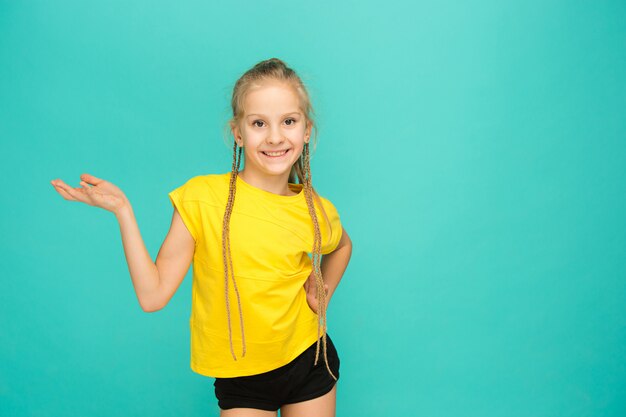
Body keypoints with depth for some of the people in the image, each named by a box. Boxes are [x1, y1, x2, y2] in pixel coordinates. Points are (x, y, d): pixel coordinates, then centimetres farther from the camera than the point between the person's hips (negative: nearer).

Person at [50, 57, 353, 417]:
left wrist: (323, 293, 3)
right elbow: (153, 295, -16)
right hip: (240, 377, -2)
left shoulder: (317, 213, -7)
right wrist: (122, 210, -20)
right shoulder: (200, 196, -15)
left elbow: (342, 245, 18)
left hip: (308, 361, 2)